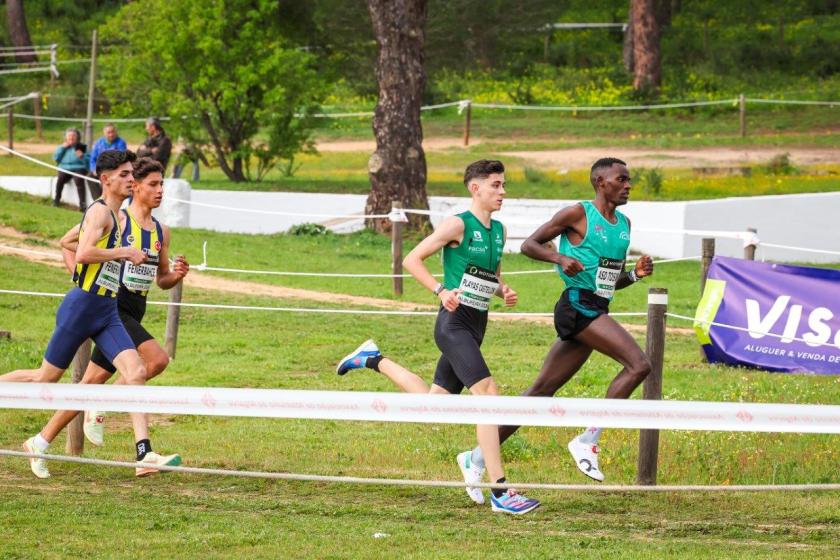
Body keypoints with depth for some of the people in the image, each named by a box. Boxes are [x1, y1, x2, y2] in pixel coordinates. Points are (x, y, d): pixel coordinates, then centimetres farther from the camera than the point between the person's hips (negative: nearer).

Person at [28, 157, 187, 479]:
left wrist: (176, 275, 0)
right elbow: (67, 242, 1)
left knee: (93, 381, 8)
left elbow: (162, 280, 22)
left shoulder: (161, 232, 14)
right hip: (111, 308, -7)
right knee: (157, 359, -24)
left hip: (132, 316, 7)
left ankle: (43, 440, 17)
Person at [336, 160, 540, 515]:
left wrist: (504, 292, 5)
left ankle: (374, 360, 36)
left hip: (476, 327, 9)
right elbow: (412, 260, -8)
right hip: (454, 323, -9)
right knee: (488, 393, -19)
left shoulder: (498, 230, 14)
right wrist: (441, 291, -21)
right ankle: (500, 492, -21)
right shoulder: (458, 225, -9)